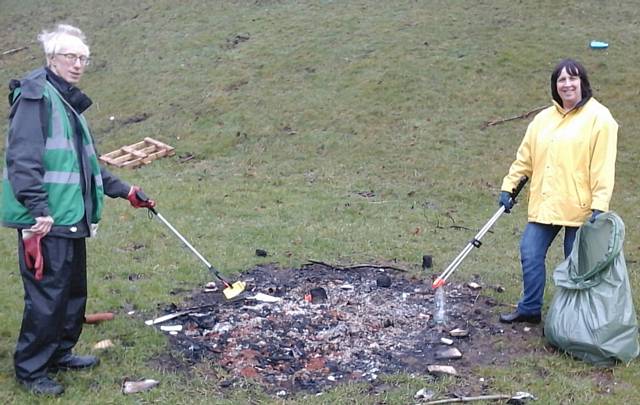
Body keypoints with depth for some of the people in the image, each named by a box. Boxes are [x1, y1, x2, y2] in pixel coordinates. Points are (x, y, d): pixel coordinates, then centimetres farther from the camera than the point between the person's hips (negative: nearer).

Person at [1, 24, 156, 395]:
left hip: (72, 219, 9)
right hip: (46, 221, -9)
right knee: (47, 295, -3)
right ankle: (31, 369, 12)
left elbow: (88, 166, 27)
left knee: (75, 290, 16)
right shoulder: (35, 96, -8)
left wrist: (126, 192, 27)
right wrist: (38, 209, -24)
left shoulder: (70, 103, 20)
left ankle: (59, 353, 33)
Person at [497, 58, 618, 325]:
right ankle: (530, 309, 21)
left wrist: (599, 205, -18)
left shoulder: (598, 117, -6)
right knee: (530, 254, 4)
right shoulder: (544, 119, 11)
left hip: (580, 207, -5)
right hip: (544, 205, 5)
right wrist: (508, 187, 11)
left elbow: (603, 166, -12)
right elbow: (524, 158, 16)